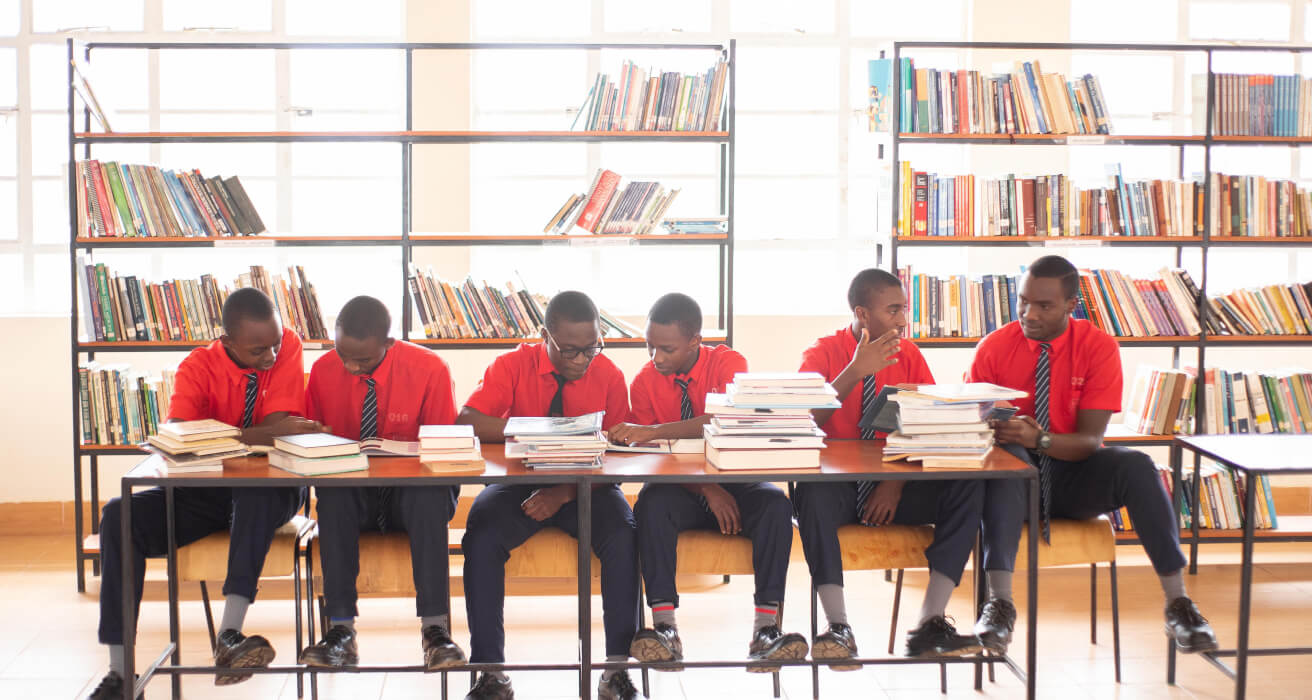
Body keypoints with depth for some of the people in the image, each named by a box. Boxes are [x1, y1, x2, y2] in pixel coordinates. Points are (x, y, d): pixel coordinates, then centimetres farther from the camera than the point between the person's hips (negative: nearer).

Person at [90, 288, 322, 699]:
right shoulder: (198, 367, -8)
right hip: (208, 489, 2)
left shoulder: (288, 347, -8)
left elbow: (279, 427, -17)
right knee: (119, 517, -20)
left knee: (259, 489, -38)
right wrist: (261, 435, -37)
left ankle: (229, 635, -43)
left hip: (269, 491, -2)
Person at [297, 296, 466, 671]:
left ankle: (434, 628, -37)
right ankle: (341, 629, -32)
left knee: (430, 492, -36)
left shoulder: (429, 369, -8)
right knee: (332, 493, -32)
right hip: (351, 496, 2)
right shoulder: (324, 370, 0)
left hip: (412, 491, -2)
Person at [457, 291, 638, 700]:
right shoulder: (513, 366, -5)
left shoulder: (609, 375, -5)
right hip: (519, 483, 0)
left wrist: (566, 492, -25)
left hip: (586, 488, 0)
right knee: (481, 539, -29)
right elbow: (466, 422, -19)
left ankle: (618, 664, -17)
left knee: (624, 539, -29)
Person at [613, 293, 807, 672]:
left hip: (735, 481, -1)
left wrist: (654, 432, -40)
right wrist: (706, 489, -24)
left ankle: (765, 628, -32)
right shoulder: (645, 382, -2)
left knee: (777, 505, -31)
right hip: (681, 487, 1)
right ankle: (665, 628, -35)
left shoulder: (728, 364, -9)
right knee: (651, 503, -32)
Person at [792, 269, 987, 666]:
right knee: (813, 493, -37)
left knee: (968, 489, -22)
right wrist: (856, 371, -26)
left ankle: (931, 623, -23)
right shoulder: (822, 354, -1)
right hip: (838, 484, -3)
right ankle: (838, 628, -31)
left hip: (895, 488, 3)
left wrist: (897, 483, -16)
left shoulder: (908, 355, 7)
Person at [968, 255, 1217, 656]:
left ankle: (1178, 604, -23)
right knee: (1004, 457, -35)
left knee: (1136, 465, -28)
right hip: (1014, 478, 0)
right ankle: (999, 604, -42)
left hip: (1073, 478, 1)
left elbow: (1090, 441, -13)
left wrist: (1038, 439, -32)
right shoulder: (993, 349, -6)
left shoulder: (1099, 348, -7)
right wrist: (988, 430, -31)